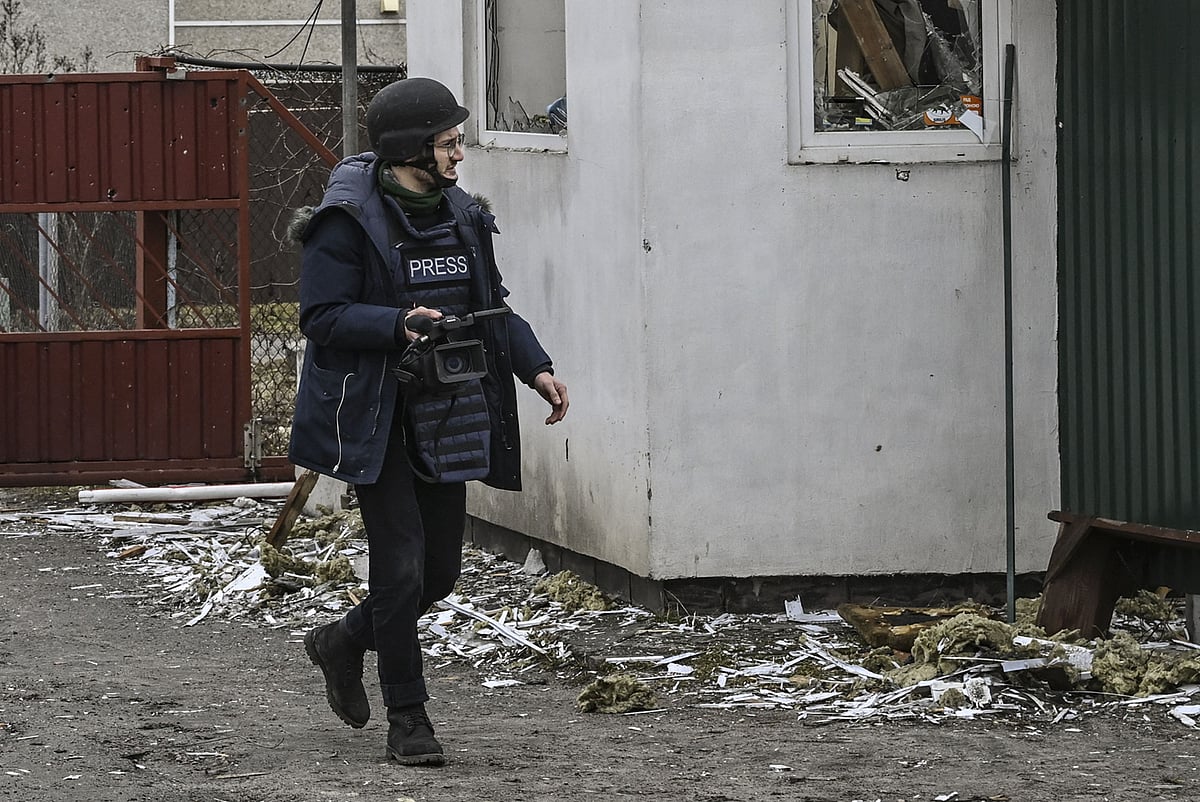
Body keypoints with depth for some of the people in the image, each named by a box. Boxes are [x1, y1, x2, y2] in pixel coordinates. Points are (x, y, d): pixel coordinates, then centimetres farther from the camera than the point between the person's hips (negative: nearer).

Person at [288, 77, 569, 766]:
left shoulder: (459, 215, 10)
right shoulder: (348, 220, -12)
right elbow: (323, 316, -16)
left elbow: (493, 305, 17)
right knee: (401, 566, -7)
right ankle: (409, 720, 5)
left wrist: (536, 367, 3)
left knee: (441, 568, 10)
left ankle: (343, 642, 36)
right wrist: (400, 327, -29)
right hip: (376, 418, -7)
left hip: (444, 419, 7)